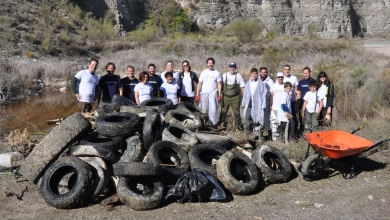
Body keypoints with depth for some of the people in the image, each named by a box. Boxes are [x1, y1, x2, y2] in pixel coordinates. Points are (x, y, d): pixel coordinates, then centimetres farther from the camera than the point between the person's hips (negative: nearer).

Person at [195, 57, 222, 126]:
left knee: (213, 109, -8)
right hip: (204, 93, 1)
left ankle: (213, 124, -1)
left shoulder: (216, 73, 7)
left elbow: (219, 84, 5)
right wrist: (197, 94, -1)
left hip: (213, 93, -1)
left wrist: (219, 95, -3)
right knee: (203, 110, 2)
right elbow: (199, 84, 6)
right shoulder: (203, 72, 7)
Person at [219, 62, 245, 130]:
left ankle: (237, 126, 6)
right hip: (225, 97, 2)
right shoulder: (224, 75, 8)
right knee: (223, 112, 5)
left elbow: (242, 87, 4)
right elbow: (221, 85, 11)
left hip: (235, 97, -2)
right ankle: (222, 125, 15)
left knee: (236, 112, -2)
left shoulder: (238, 76, 4)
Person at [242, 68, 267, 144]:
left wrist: (263, 106, -8)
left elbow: (264, 95, -2)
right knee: (246, 122, 0)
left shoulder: (261, 84, -1)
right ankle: (246, 137, 12)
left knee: (259, 122, 1)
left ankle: (260, 138, 12)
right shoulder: (248, 83, 11)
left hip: (258, 106, -3)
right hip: (249, 106, 3)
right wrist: (243, 104, 12)